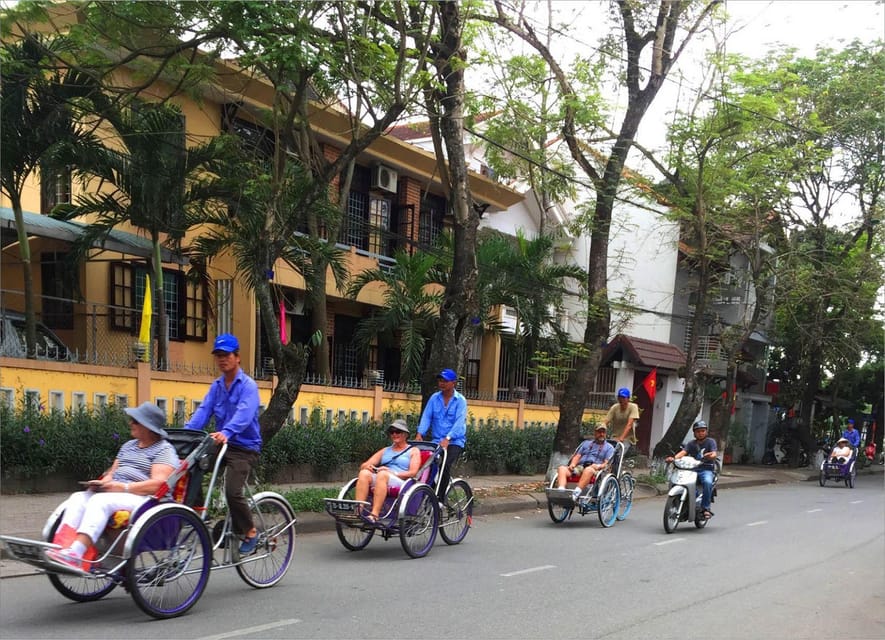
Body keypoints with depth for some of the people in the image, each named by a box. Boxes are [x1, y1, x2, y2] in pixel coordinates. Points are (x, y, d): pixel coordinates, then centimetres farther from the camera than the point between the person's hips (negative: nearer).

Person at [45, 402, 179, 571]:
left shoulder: (164, 450, -3)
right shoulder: (128, 446, 23)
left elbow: (158, 484, -15)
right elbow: (113, 471, 22)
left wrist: (122, 487, -19)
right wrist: (103, 483, -1)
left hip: (143, 498, -8)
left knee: (100, 501, -31)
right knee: (78, 497, -15)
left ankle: (75, 555, -46)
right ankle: (60, 548, -34)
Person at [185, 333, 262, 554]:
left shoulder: (248, 385, -8)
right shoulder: (216, 386, 13)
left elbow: (244, 414, -25)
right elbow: (203, 411, 1)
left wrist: (226, 432, -43)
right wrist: (185, 433, -16)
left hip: (244, 447, -7)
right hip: (220, 445, 7)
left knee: (232, 491, -20)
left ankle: (250, 532, 2)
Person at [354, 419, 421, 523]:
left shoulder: (413, 451, 18)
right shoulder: (385, 451, 31)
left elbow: (413, 473, 1)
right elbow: (363, 465, 21)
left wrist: (392, 473, -12)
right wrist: (367, 466, -4)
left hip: (401, 483, -4)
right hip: (379, 480, 4)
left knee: (382, 474, -37)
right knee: (364, 473, -28)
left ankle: (374, 515, -47)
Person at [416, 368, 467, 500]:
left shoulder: (460, 400, -4)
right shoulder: (434, 398, 7)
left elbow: (459, 422, -15)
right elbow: (426, 416, -1)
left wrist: (447, 438, -29)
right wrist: (420, 433, -19)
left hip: (454, 441, -4)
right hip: (436, 441, 4)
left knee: (445, 467, -22)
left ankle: (440, 499, -14)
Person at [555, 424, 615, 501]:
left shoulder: (609, 447, 21)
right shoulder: (586, 443, 30)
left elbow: (606, 463, 7)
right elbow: (577, 456, 20)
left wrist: (599, 466, -15)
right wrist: (573, 464, -2)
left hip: (595, 470, -4)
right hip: (579, 467, 4)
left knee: (588, 470, -41)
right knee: (562, 468, -25)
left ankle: (576, 493, -59)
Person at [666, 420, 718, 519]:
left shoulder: (710, 442, 8)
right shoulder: (691, 443, 15)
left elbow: (714, 454, -9)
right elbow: (683, 452, -3)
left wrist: (711, 455, -35)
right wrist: (674, 457, -24)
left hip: (706, 470, -3)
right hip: (692, 469, 3)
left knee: (707, 482, -36)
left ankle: (706, 508, -26)